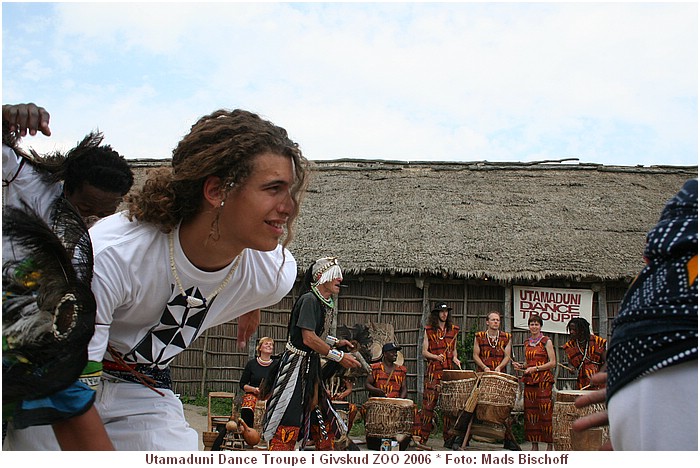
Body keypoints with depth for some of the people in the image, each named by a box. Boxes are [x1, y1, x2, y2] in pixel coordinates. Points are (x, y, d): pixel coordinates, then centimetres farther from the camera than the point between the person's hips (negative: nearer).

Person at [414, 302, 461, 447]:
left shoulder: (453, 330, 14)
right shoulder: (429, 330, 5)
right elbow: (424, 352, 2)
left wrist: (454, 358, 3)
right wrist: (436, 356, -15)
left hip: (449, 370, 3)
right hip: (433, 370, -3)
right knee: (429, 403, -6)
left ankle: (449, 438, 11)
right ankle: (420, 437, 3)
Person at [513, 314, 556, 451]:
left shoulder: (546, 341, -1)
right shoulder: (527, 343, 16)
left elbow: (553, 363, -7)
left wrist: (535, 368, -14)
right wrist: (521, 366, 5)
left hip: (544, 380, -6)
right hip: (529, 380, 6)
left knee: (545, 411, -9)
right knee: (531, 411, 4)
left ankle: (549, 445, -3)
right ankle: (534, 444, 10)